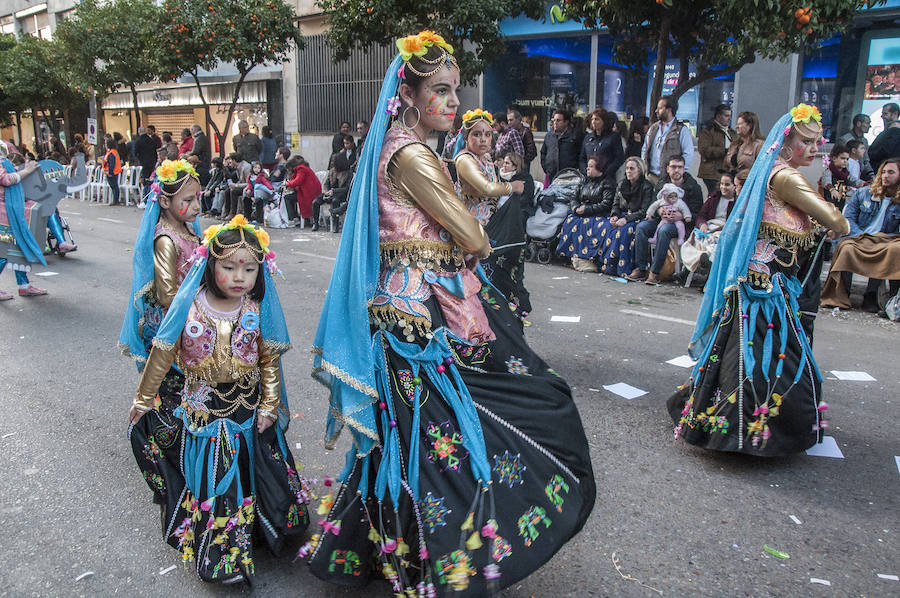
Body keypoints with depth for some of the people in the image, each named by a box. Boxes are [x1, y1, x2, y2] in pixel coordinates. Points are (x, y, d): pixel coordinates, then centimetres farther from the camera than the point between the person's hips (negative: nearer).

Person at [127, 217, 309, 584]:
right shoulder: (190, 307, -14)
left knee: (244, 470, 14)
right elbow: (163, 355, -3)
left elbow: (270, 362, -2)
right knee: (204, 475, 10)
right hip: (201, 410, -1)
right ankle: (209, 549, 30)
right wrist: (143, 399, 5)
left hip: (247, 410, 1)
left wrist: (269, 406, -2)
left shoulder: (258, 311, -11)